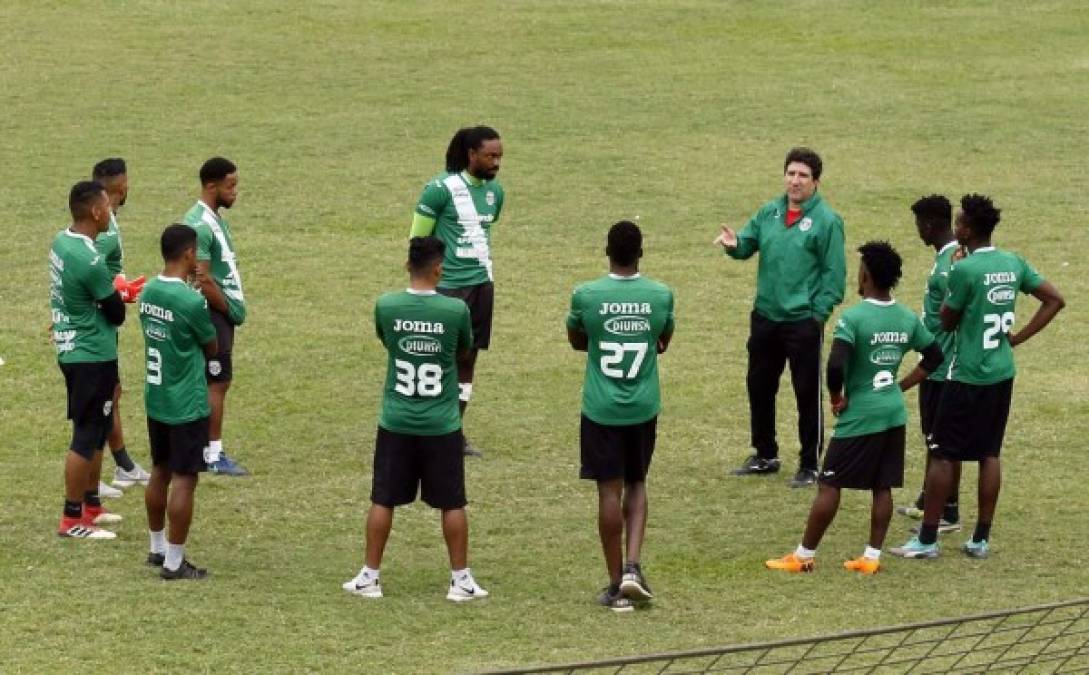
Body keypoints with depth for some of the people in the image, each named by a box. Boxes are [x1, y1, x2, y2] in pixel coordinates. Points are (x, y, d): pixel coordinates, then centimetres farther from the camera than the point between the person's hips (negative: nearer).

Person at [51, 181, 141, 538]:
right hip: (93, 356, -9)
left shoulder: (62, 241, 3)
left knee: (95, 429, 20)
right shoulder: (91, 261, -25)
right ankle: (72, 519, 3)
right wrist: (120, 294, 6)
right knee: (87, 436, -2)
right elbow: (116, 314, -15)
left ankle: (91, 505, 30)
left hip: (71, 349, 9)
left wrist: (115, 291, 1)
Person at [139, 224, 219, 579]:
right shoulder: (191, 301, -23)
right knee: (184, 480, -1)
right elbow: (213, 348, -7)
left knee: (160, 472, 20)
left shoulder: (148, 291, 0)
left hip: (155, 400, 8)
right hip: (186, 405, -8)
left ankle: (157, 548, 31)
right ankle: (174, 563, 2)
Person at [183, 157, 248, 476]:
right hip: (213, 314, -10)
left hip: (221, 314, 10)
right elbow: (202, 280, -22)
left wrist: (236, 308, 12)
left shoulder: (216, 219, 12)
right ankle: (214, 455, -1)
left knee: (217, 381, 12)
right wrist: (231, 310, -11)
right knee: (217, 382, -5)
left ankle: (205, 448, 17)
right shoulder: (200, 225, -20)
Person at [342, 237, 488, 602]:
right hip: (442, 425, -1)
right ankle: (461, 579, 14)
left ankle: (369, 577, 16)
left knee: (383, 500, 11)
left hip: (396, 423, 1)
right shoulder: (456, 310, -12)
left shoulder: (386, 306, -9)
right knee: (452, 503, 9)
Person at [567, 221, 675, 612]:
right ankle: (633, 566, 2)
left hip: (601, 408, -2)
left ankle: (616, 585, 7)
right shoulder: (661, 296, -5)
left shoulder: (586, 296, -11)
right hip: (643, 407, 2)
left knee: (609, 491, 3)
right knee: (636, 484, 18)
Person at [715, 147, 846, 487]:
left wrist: (818, 313, -15)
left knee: (807, 395, 2)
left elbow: (834, 274, -10)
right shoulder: (769, 213, 7)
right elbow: (747, 244, 7)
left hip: (804, 322, -6)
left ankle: (810, 466, 12)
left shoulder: (826, 220, -10)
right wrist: (734, 244, -16)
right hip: (765, 317, 6)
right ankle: (765, 456, 32)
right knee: (759, 387, 16)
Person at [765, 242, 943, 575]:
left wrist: (837, 397, -9)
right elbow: (934, 356, 14)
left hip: (859, 416, -6)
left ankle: (803, 556, 7)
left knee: (829, 485, 2)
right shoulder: (908, 319, 3)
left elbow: (836, 366, -27)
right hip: (894, 413, 6)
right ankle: (872, 557, 11)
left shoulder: (853, 318, -17)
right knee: (882, 487, 10)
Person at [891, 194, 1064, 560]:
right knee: (990, 454, 12)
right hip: (1002, 374, 7)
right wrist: (1018, 337, 7)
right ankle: (981, 539, 14)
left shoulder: (964, 270, -17)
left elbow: (947, 321, -6)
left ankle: (927, 539, 3)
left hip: (968, 377, -7)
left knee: (942, 455, 1)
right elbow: (1055, 300, 8)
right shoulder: (1013, 264, 3)